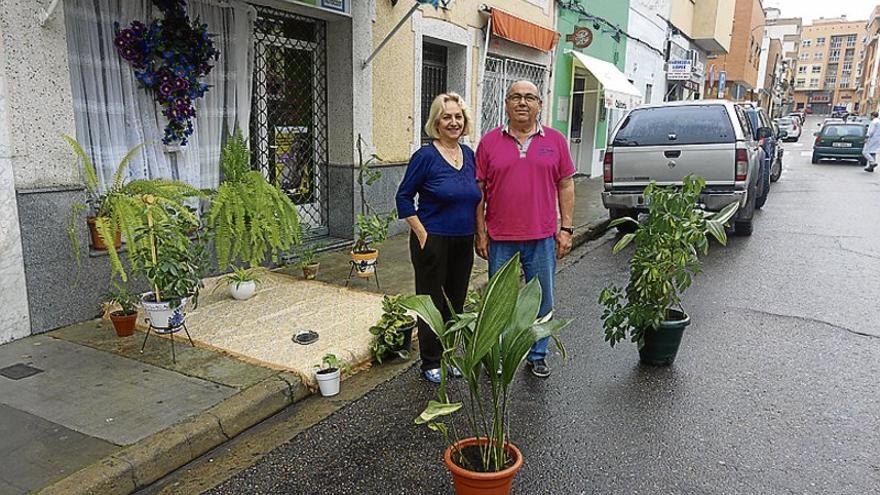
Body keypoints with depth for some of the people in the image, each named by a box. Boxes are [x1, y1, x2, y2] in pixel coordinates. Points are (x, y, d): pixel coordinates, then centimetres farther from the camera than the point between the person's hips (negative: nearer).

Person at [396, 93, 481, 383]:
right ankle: (430, 364, 20)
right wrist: (422, 234, -13)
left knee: (456, 302, 15)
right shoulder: (426, 156, -11)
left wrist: (478, 233, 12)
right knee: (432, 303, 5)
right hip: (433, 242, -6)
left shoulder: (469, 155, 7)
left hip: (463, 243, 6)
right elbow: (404, 197, -8)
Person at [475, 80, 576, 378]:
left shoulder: (555, 140, 4)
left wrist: (566, 229, 1)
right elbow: (479, 190, 3)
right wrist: (481, 233, -1)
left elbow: (565, 186, 6)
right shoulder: (490, 142, 2)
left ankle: (537, 356, 28)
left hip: (542, 238, 1)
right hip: (500, 239, 0)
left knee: (542, 301, 11)